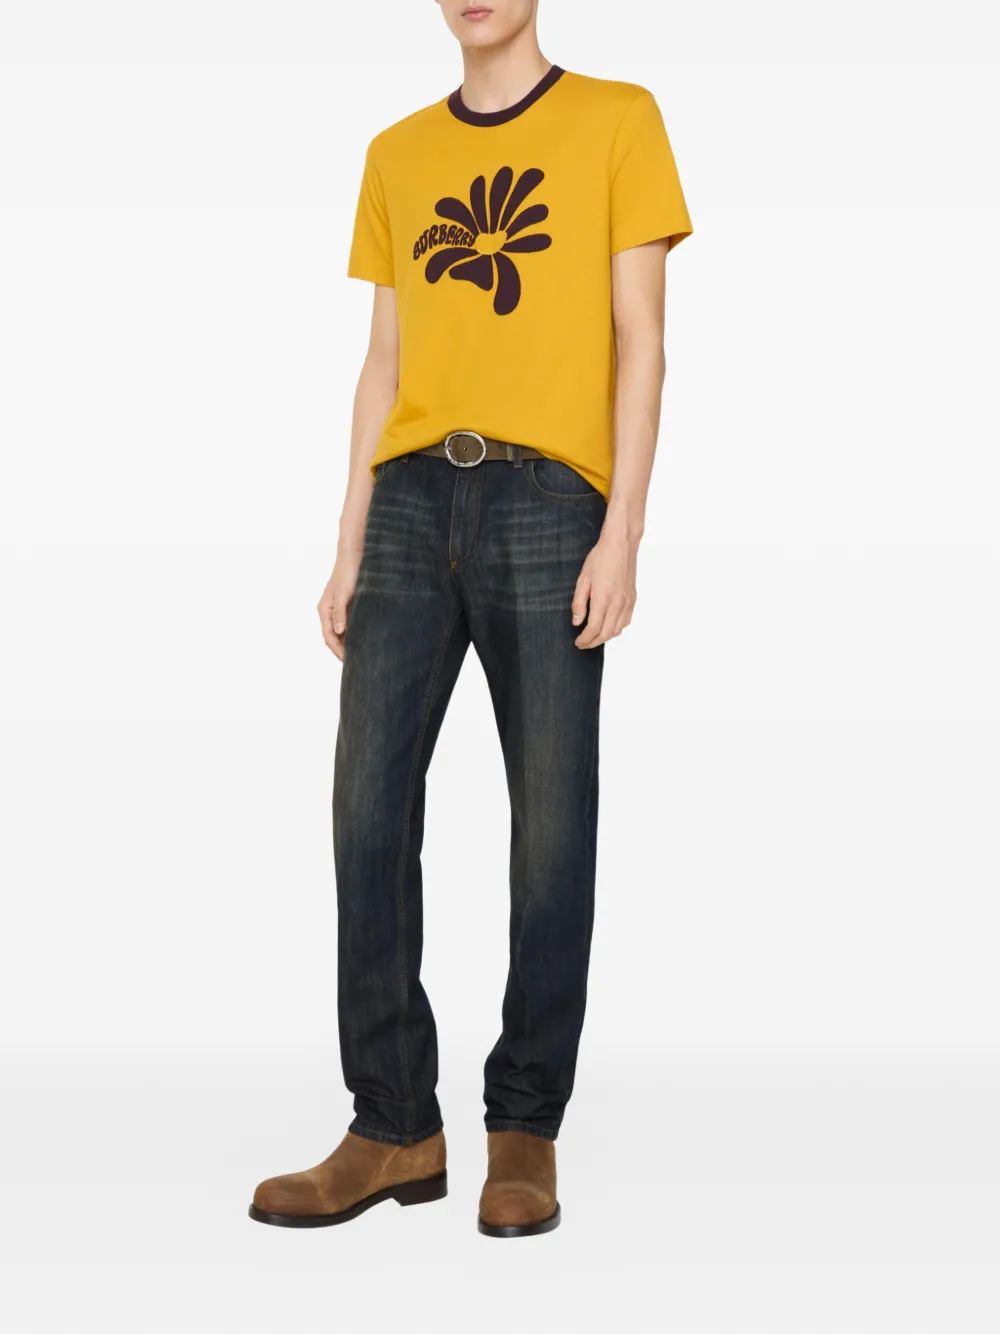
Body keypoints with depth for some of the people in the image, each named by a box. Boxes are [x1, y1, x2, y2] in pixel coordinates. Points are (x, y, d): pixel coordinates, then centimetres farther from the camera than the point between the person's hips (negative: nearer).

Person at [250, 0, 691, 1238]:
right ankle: (395, 1129, 5)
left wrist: (623, 530, -7)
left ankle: (526, 1132, 8)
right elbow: (384, 361, 17)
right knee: (369, 804, -3)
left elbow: (638, 337, 2)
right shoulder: (396, 154, 19)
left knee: (551, 821, -3)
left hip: (547, 497, -3)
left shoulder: (616, 120, 8)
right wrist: (349, 546, 10)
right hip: (411, 498, 4)